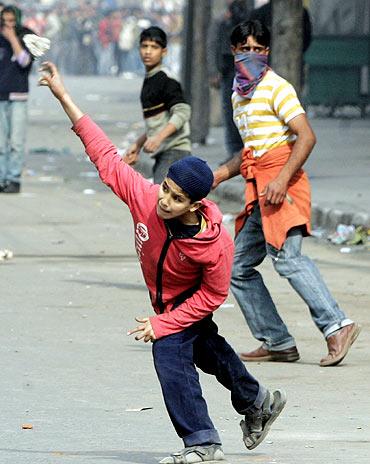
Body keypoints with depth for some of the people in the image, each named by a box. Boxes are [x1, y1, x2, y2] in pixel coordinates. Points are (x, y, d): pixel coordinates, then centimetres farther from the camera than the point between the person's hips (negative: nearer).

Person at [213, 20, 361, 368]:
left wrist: (282, 179, -24)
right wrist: (222, 174, 18)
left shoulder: (276, 88, -5)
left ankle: (335, 326, -32)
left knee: (285, 256, -26)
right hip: (258, 189, 9)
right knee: (238, 266, 8)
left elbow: (306, 137, -14)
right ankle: (277, 342, 9)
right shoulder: (239, 95, 21)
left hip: (281, 184, -9)